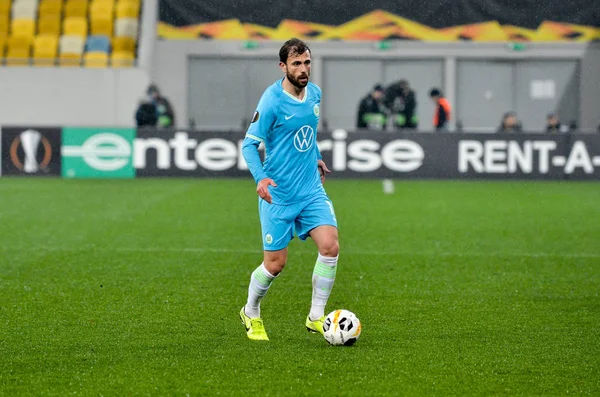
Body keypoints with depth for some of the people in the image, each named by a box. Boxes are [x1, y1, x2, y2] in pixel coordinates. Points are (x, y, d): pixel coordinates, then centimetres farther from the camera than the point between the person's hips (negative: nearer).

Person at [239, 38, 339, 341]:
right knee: (275, 264, 0)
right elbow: (249, 144, -14)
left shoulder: (314, 93, 4)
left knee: (330, 246, -13)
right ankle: (251, 313, 28)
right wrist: (260, 177, -29)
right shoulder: (272, 102, -16)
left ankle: (316, 317, 1)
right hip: (278, 194, -5)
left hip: (311, 189, 5)